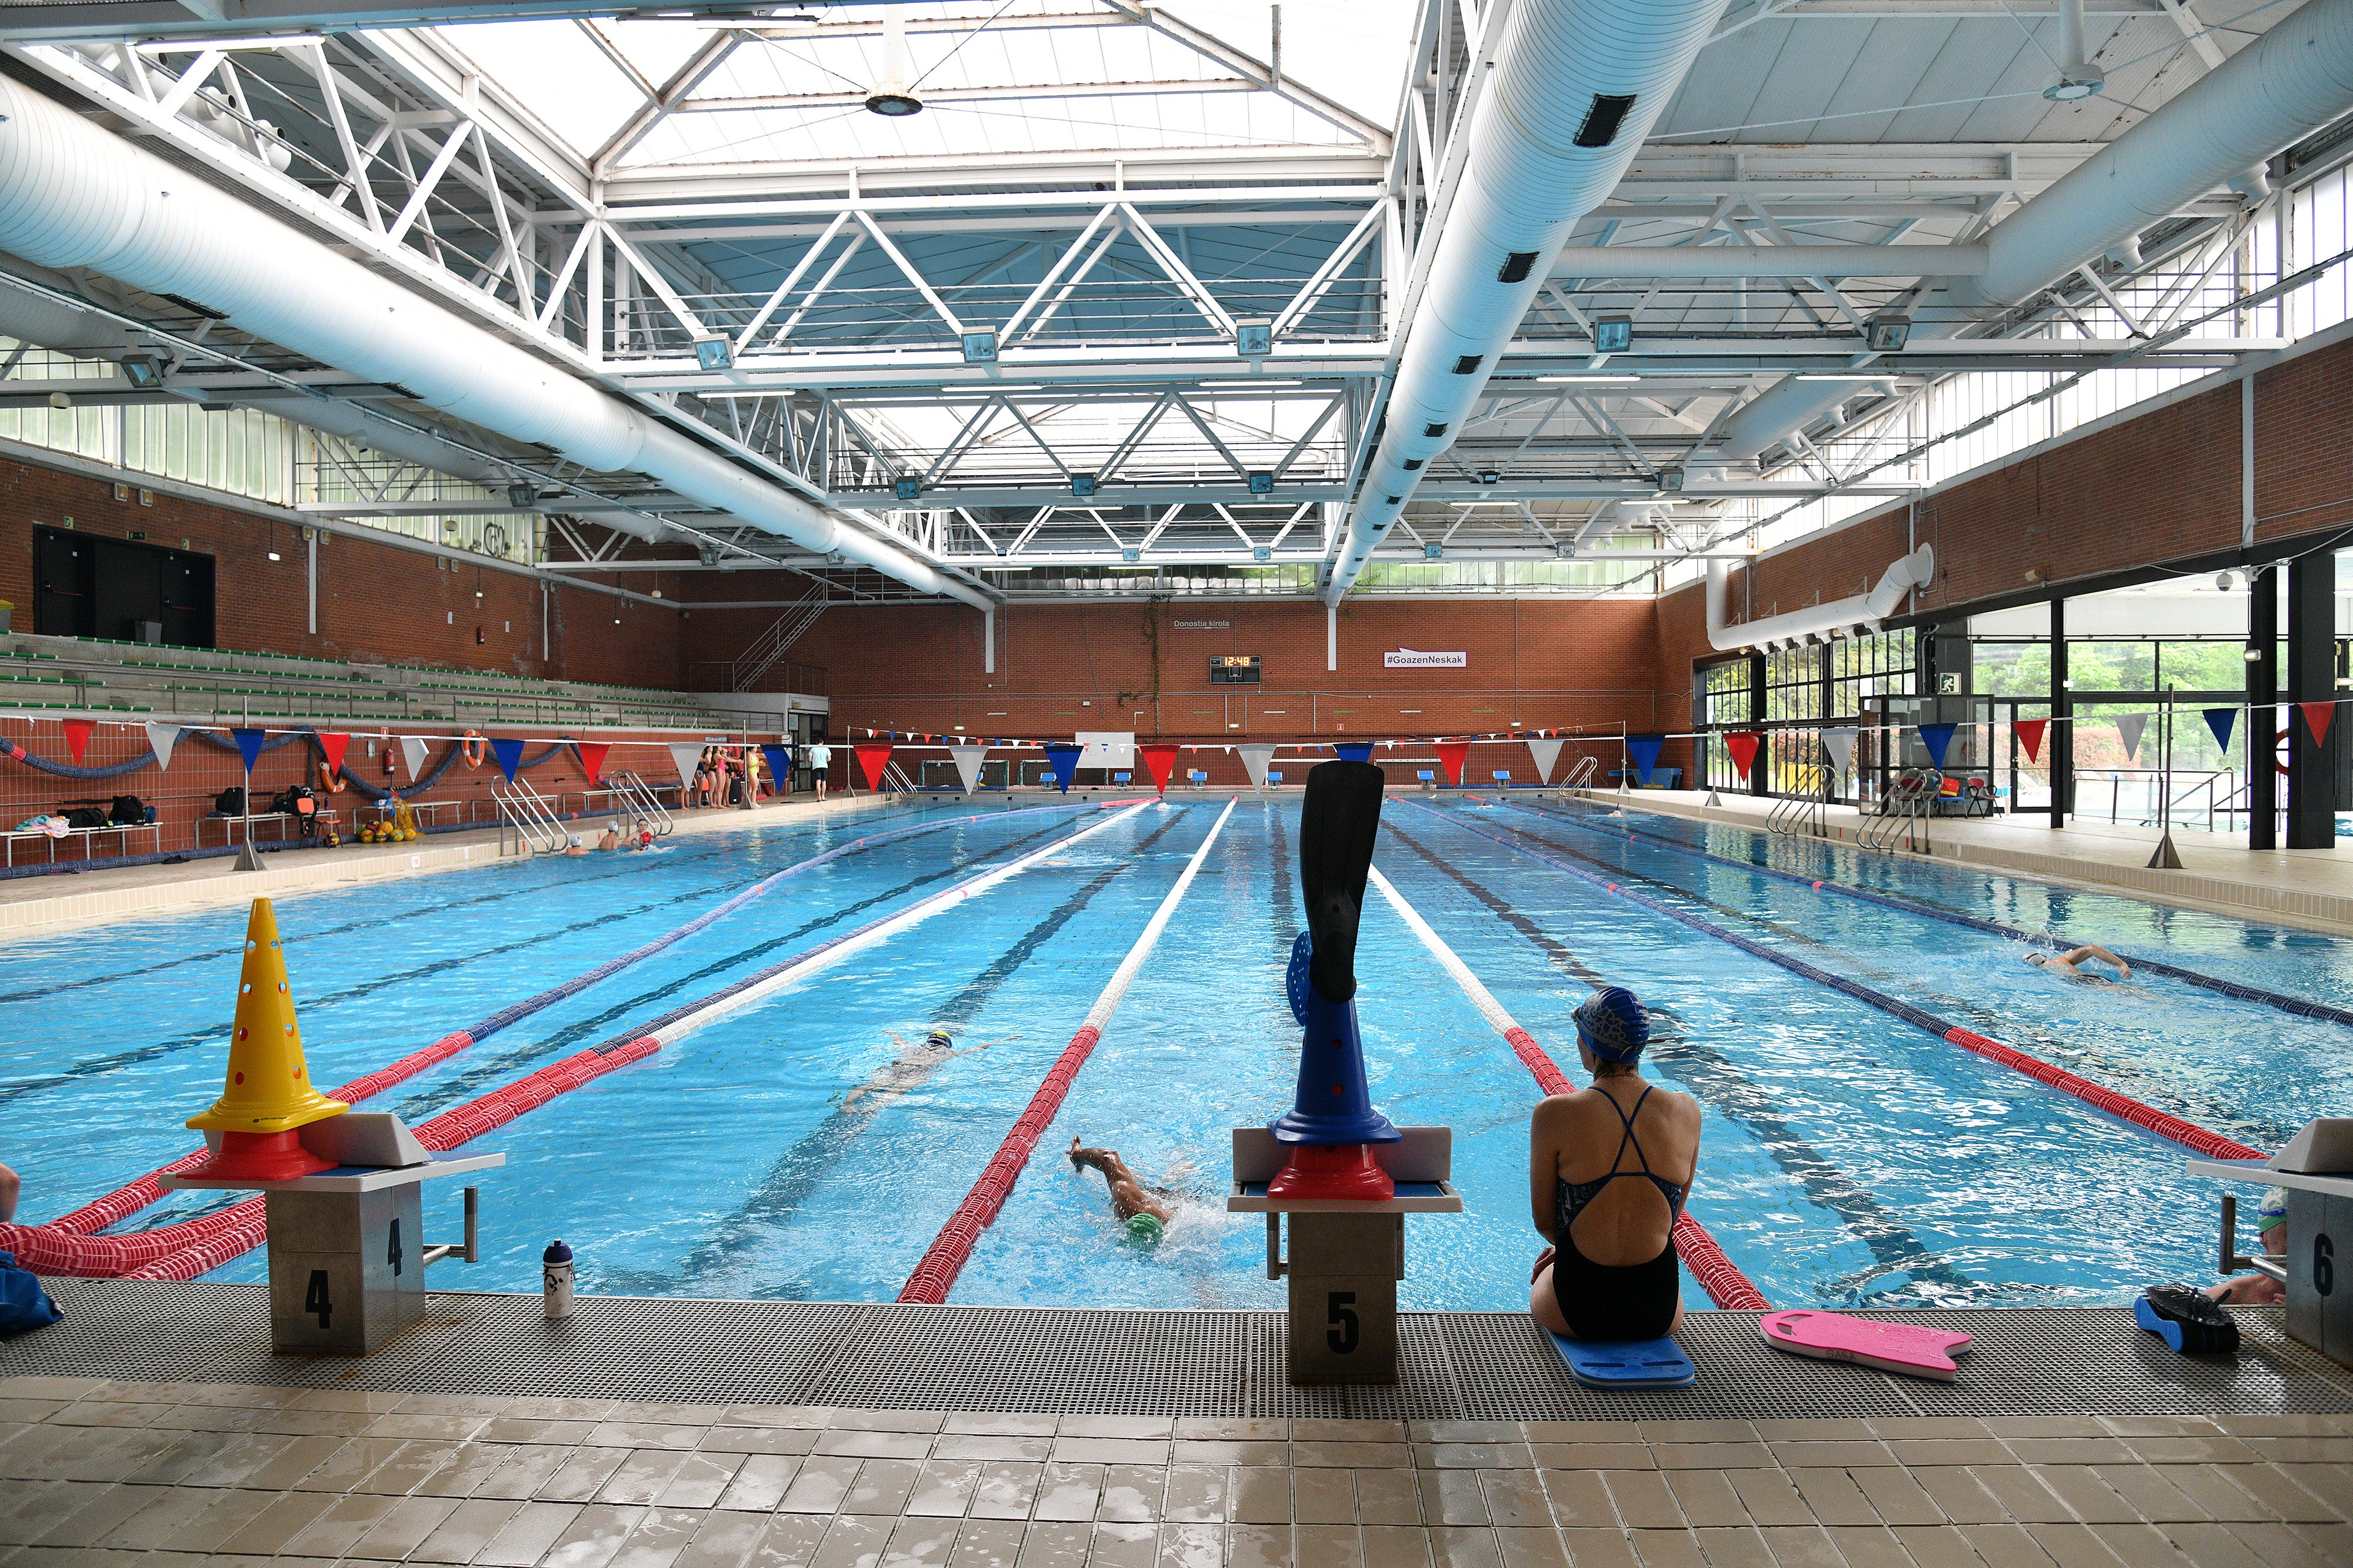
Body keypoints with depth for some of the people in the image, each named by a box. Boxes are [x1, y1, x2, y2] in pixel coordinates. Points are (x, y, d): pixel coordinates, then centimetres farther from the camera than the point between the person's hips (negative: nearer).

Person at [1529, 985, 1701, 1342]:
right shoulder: (1687, 1112, -5)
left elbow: (1544, 1222, -3)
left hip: (1578, 1312, -2)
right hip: (1660, 1314, 2)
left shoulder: (1555, 1115, -14)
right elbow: (1673, 1214, 8)